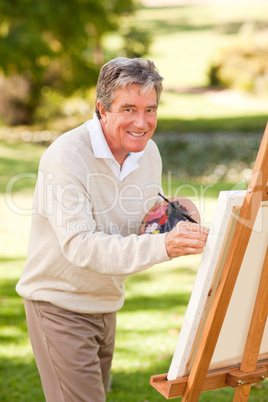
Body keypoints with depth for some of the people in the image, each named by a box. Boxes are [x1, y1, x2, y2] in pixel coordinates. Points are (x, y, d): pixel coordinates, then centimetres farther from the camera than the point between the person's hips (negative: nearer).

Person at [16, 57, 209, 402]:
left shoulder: (148, 153, -1)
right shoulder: (65, 157, -24)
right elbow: (79, 245, -32)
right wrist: (163, 246, -43)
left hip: (106, 303, 7)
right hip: (59, 303, -7)